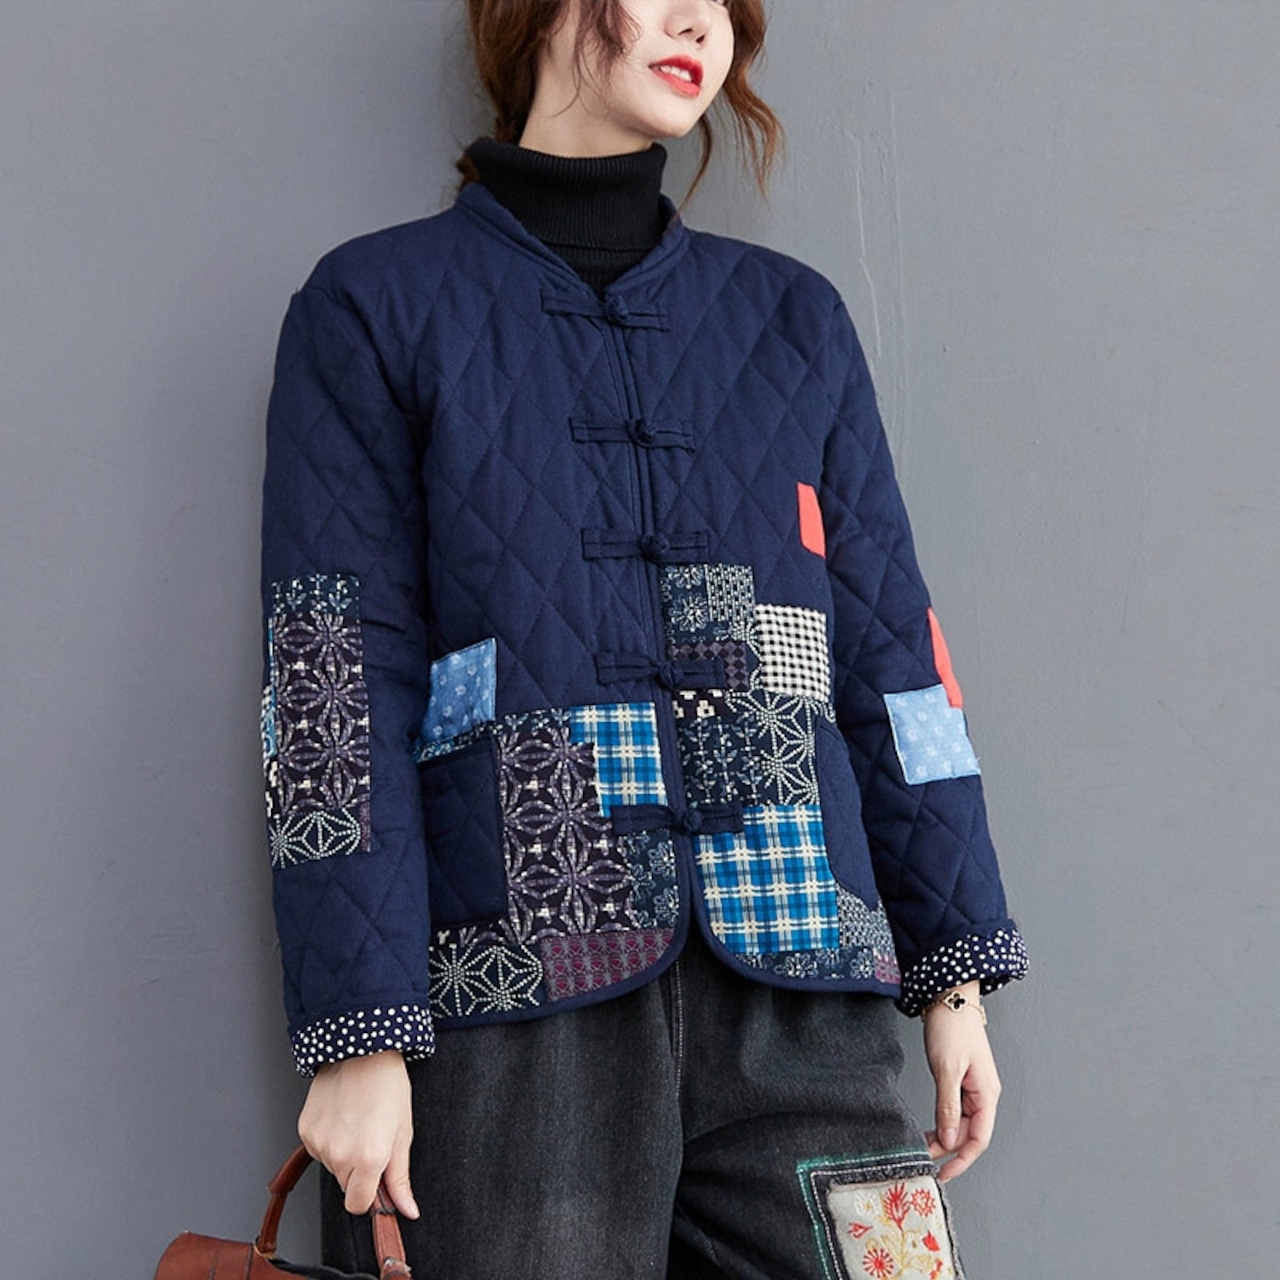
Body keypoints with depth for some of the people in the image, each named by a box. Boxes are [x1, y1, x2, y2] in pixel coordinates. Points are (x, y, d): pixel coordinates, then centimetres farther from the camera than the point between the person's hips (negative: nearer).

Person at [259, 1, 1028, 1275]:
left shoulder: (794, 319, 15)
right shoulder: (375, 308, 5)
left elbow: (889, 653, 13)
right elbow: (333, 688, -3)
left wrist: (955, 970, 9)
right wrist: (359, 1035, -10)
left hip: (799, 992, 3)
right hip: (516, 1003, -3)